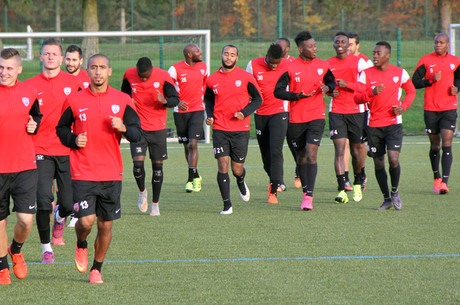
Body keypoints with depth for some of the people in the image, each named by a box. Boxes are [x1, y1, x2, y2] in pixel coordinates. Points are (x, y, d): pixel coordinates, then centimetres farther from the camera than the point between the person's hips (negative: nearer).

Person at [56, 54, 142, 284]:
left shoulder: (122, 101, 4)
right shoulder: (74, 101, 1)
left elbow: (137, 133, 5)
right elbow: (61, 129, 13)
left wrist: (123, 128, -16)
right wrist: (74, 140, -8)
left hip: (112, 174, 2)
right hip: (83, 173, -2)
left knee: (106, 225, 5)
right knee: (86, 221, -14)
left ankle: (96, 269, 23)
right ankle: (81, 246, 21)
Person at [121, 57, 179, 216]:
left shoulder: (163, 77, -9)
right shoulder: (129, 75, -3)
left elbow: (175, 99, -3)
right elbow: (124, 93, 17)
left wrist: (165, 101, -26)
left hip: (158, 127, 0)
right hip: (138, 126, 1)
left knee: (157, 166, 4)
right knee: (138, 163, -14)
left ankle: (155, 203, 18)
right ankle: (142, 191, 16)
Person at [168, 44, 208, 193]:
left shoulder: (203, 67, 4)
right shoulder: (175, 69, -8)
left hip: (197, 110, 1)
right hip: (180, 112, -1)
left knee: (193, 144, -15)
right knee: (187, 146, 8)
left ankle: (191, 178, -15)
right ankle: (196, 176, 25)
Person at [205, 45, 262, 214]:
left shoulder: (245, 77, -2)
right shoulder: (212, 79, 4)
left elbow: (258, 99, 4)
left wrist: (244, 113, -13)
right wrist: (209, 116, 1)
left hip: (240, 130, -1)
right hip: (220, 129, 1)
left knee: (237, 169, 5)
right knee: (222, 167, -10)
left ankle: (241, 183, 43)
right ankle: (227, 205, -2)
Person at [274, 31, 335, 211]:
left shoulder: (322, 66, 3)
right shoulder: (290, 68, -6)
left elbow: (331, 81, 20)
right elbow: (278, 91, -5)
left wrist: (328, 88, -4)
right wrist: (298, 96, -19)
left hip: (316, 116, 0)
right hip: (296, 119, 0)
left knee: (311, 154, -14)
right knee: (301, 156, 11)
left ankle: (309, 197, -16)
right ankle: (305, 191, 30)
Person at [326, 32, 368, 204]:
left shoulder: (358, 62, 0)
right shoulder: (328, 64, 9)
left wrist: (347, 85, -15)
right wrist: (330, 91, 1)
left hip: (356, 110, -1)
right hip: (336, 111, 1)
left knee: (356, 150, 8)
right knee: (340, 150, -12)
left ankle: (358, 184, 31)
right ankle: (342, 190, -18)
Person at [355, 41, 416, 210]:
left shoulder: (400, 73, 1)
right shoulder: (366, 74, 0)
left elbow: (411, 91, 15)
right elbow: (357, 97, -4)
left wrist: (403, 107, -3)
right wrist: (372, 92, -23)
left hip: (394, 123, -2)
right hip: (374, 125, 2)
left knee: (393, 159, -17)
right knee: (378, 164, 5)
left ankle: (395, 192, 9)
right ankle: (387, 199, 20)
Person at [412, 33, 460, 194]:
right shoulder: (426, 60, 1)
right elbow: (414, 82, -2)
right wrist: (431, 80, -16)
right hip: (430, 109, 0)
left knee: (447, 143, -13)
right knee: (435, 145, 8)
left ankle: (444, 182, -17)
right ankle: (437, 177, 30)